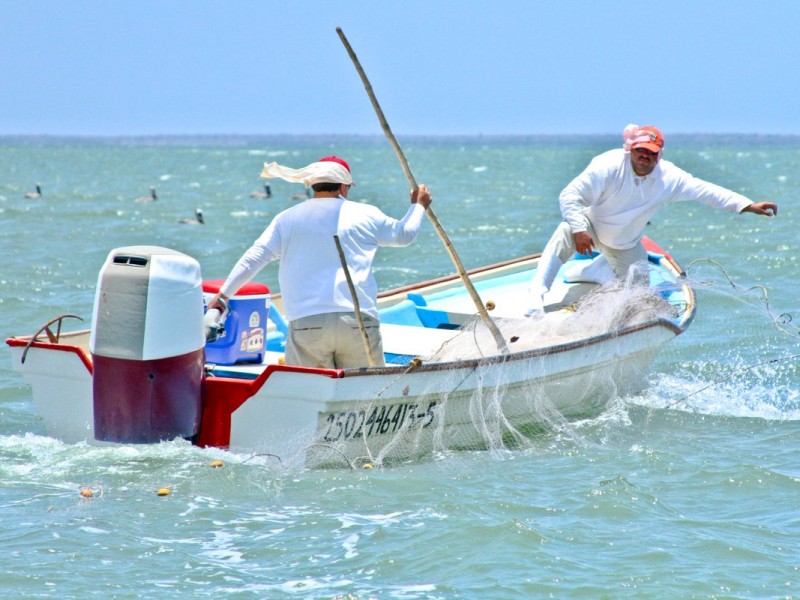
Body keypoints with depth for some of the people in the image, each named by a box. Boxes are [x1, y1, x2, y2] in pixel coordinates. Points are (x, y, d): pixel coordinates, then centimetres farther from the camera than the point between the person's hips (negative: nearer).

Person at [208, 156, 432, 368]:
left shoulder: (287, 219, 10)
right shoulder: (364, 214, 9)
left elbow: (253, 257, 8)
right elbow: (404, 234, 24)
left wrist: (223, 294, 17)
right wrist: (418, 205, 45)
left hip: (305, 323, 0)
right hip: (359, 320, 0)